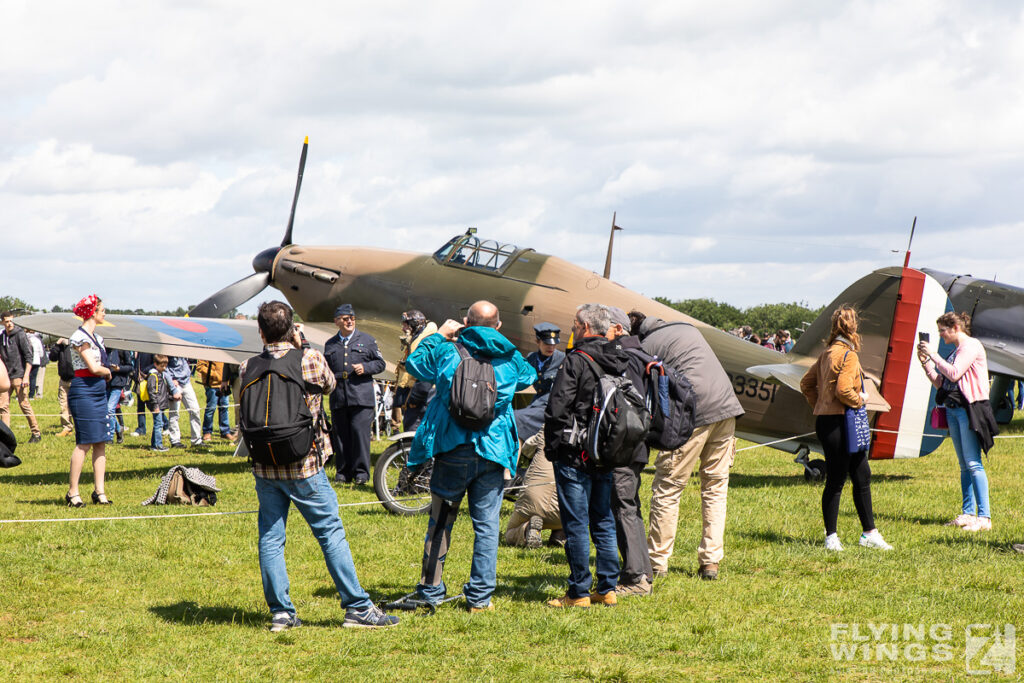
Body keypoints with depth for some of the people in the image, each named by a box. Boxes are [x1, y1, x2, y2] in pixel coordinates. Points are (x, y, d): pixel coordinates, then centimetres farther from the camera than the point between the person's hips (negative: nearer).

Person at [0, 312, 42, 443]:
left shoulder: (20, 334, -7)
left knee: (24, 404, -6)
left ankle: (36, 433, 3)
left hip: (18, 376, -6)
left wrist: (26, 376, -16)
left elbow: (28, 356, -10)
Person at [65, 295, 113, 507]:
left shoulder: (96, 337, 17)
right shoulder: (80, 337, -11)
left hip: (98, 391, 9)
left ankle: (99, 491, 8)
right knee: (84, 442, -9)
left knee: (100, 443, 6)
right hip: (84, 392, -9)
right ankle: (72, 492, -4)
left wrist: (105, 373, -1)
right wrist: (108, 371, 1)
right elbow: (93, 367, -16)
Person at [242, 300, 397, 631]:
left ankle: (280, 612, 10)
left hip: (265, 467, 2)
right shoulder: (311, 359, -9)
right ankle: (357, 607, 5)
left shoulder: (248, 368, -4)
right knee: (331, 533, 4)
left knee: (270, 538, 10)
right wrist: (302, 344, 14)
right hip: (304, 466, -2)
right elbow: (330, 384, 11)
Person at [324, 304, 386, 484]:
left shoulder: (367, 340, 10)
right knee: (340, 435, 2)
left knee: (360, 432, -9)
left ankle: (361, 472, -3)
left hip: (361, 397, -3)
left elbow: (380, 363, 10)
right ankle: (343, 471, 9)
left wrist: (365, 368, -7)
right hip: (338, 398, 3)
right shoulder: (330, 345, 17)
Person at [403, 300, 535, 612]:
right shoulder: (510, 359, 0)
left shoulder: (446, 352, -6)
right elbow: (529, 378, 23)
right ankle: (480, 595, 6)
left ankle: (430, 591, 14)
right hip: (493, 453, 1)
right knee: (487, 525, 7)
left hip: (452, 451, -1)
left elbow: (413, 364, 12)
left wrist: (439, 335, 19)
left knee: (440, 521, 10)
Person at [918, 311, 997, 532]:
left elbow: (954, 374, -19)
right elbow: (940, 383, 16)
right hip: (953, 409, 9)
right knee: (964, 465, 10)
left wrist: (933, 355, -12)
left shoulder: (971, 346, -8)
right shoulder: (955, 351, 18)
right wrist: (925, 362, 7)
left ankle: (984, 517, -11)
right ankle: (968, 513, 13)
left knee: (973, 463, -11)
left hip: (970, 409, -9)